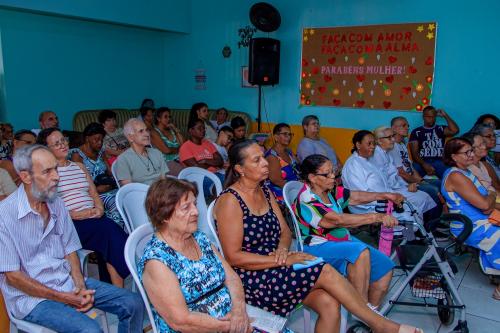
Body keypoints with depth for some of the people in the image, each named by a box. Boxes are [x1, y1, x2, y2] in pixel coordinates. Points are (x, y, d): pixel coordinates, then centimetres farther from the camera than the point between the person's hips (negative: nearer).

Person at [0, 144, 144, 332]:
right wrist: (63, 298, -15)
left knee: (134, 304, -5)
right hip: (31, 296, -6)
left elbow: (70, 250, 8)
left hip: (68, 282, 6)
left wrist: (80, 286, -9)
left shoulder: (57, 204, 5)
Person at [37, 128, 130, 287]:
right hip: (69, 224, -5)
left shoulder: (79, 167, 24)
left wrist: (99, 208, -1)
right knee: (108, 228, -30)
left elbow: (94, 194, 20)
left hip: (94, 218, 5)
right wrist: (73, 214, -12)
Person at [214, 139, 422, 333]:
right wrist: (282, 260, -18)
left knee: (329, 303, -16)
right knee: (325, 272, -20)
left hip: (274, 269, 7)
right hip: (252, 280, -7)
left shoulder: (265, 192, 10)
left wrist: (282, 249, -10)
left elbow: (285, 232, 13)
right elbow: (233, 257, -16)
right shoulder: (230, 201, -14)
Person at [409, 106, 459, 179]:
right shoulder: (416, 132, 13)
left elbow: (455, 130, -1)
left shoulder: (440, 129, 21)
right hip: (422, 162, -1)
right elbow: (414, 153, 4)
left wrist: (445, 115, 8)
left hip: (439, 161, 1)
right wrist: (424, 165, -13)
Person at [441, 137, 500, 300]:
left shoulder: (465, 172, 11)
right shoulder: (455, 176, -21)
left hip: (480, 224, 9)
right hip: (472, 229, -9)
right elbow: (484, 204, -24)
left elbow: (484, 205, 12)